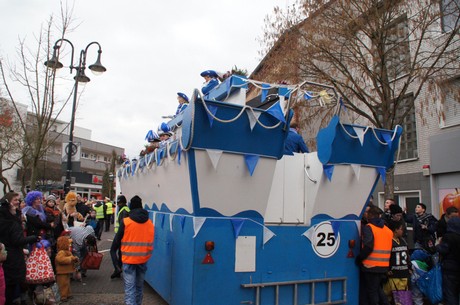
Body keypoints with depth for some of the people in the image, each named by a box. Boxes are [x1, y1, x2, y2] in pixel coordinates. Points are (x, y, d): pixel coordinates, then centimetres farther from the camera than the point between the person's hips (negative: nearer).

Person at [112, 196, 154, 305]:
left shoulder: (125, 222, -10)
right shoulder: (150, 223, 0)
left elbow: (117, 240, -1)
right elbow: (150, 242, 8)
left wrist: (116, 248, 19)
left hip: (129, 259, -4)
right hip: (143, 259, 4)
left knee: (130, 287, -1)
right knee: (139, 286, 18)